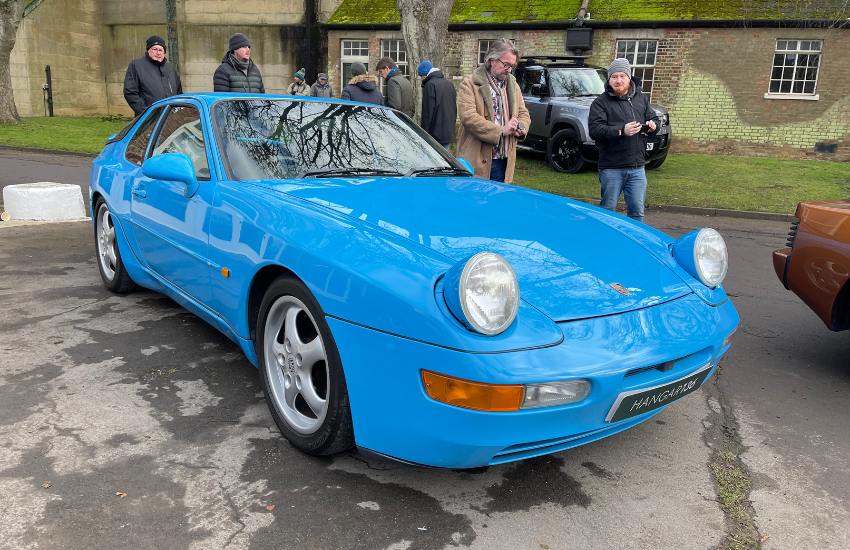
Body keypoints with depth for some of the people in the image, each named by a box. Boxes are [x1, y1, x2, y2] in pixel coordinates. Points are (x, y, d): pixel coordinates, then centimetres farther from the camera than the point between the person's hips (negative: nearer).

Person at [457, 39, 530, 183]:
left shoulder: (513, 85, 18)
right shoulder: (470, 84, -4)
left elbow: (524, 113, 23)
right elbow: (468, 117, -17)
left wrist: (521, 127, -3)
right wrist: (501, 131, -19)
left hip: (504, 161, 6)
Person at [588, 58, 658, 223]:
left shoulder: (641, 98, 13)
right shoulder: (600, 102, -3)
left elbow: (652, 118, 24)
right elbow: (594, 130, -16)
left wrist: (652, 125, -1)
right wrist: (621, 130, -28)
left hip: (637, 167, 4)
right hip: (611, 168, -4)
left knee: (637, 210, 7)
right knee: (608, 209, 5)